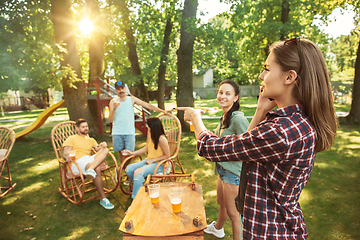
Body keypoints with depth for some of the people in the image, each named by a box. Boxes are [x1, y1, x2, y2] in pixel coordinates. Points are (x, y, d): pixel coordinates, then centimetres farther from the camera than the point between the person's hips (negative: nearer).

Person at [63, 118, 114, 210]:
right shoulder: (71, 139, 17)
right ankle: (102, 199, -30)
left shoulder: (91, 140, 31)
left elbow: (98, 149, 13)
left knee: (105, 150, -22)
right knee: (97, 169, -35)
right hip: (77, 162, -5)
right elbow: (65, 153, 1)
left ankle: (90, 169, -47)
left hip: (90, 159, 5)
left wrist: (103, 145, -12)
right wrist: (68, 157, -25)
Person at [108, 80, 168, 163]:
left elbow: (147, 105, 0)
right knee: (120, 153, 6)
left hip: (129, 132, -1)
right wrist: (114, 109, -16)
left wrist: (162, 111, -8)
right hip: (117, 133, 1)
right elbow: (110, 120, 1)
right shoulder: (113, 102, 5)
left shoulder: (131, 99, 5)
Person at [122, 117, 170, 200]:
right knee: (128, 169, -6)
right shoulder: (150, 134, 2)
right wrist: (132, 153, 8)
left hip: (159, 164, -8)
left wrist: (153, 160, -17)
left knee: (138, 172, -29)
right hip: (149, 161, 8)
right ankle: (140, 186, 15)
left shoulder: (161, 139, -22)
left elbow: (167, 155, -15)